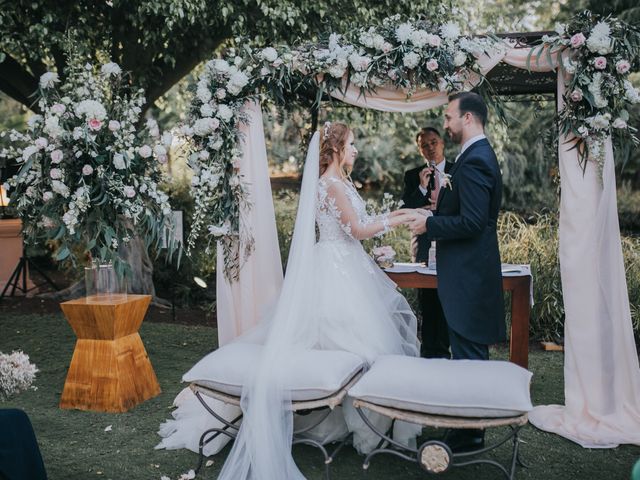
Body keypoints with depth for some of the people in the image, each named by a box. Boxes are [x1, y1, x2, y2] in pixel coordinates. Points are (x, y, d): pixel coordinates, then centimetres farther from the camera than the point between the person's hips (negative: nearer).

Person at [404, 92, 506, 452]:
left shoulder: (474, 161, -18)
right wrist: (432, 218, 9)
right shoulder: (480, 155, 14)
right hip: (472, 271, 11)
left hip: (469, 275, -11)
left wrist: (429, 225, -13)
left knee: (467, 354, -1)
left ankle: (470, 434, 9)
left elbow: (471, 222, -24)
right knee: (472, 353, 18)